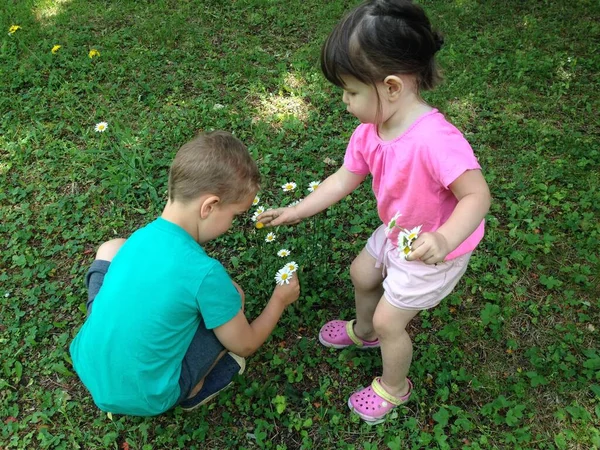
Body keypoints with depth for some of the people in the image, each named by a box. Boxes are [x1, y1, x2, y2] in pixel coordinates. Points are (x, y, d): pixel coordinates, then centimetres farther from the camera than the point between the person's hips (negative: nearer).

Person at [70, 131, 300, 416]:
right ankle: (195, 389, 13)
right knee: (230, 295, 0)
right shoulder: (205, 273, -25)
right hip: (141, 399, -5)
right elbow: (244, 346, -8)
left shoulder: (142, 235, -8)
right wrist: (279, 301, 8)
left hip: (87, 367, 5)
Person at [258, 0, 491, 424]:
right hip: (396, 233, 8)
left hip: (433, 250, -7)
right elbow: (343, 180, -2)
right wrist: (294, 212, 0)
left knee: (388, 320, 6)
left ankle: (393, 388, 38)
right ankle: (363, 331, 59)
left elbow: (477, 195, -34)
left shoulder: (436, 140, -40)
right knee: (361, 274, 26)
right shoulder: (369, 132, -14)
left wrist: (443, 240, -50)